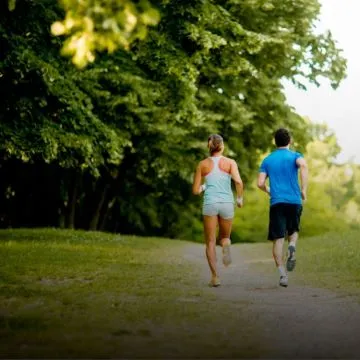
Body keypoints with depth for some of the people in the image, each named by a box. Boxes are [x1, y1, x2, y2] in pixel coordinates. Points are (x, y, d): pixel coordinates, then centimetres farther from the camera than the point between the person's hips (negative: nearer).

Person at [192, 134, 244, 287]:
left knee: (210, 242, 5)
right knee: (224, 237, 21)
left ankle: (215, 276, -9)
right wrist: (240, 198, 4)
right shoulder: (230, 162, 4)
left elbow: (195, 190, 8)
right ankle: (226, 245, -17)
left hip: (210, 204, 0)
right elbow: (238, 181, -12)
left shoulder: (202, 164, 7)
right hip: (227, 203, 0)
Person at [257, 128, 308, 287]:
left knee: (278, 239, 1)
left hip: (277, 202, 0)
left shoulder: (267, 160, 12)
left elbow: (260, 183, 4)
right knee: (293, 230, 22)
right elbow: (303, 165, -18)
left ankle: (283, 274, -9)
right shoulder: (295, 156, 6)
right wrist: (304, 190, -12)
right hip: (294, 201, 0)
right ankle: (292, 246, -12)